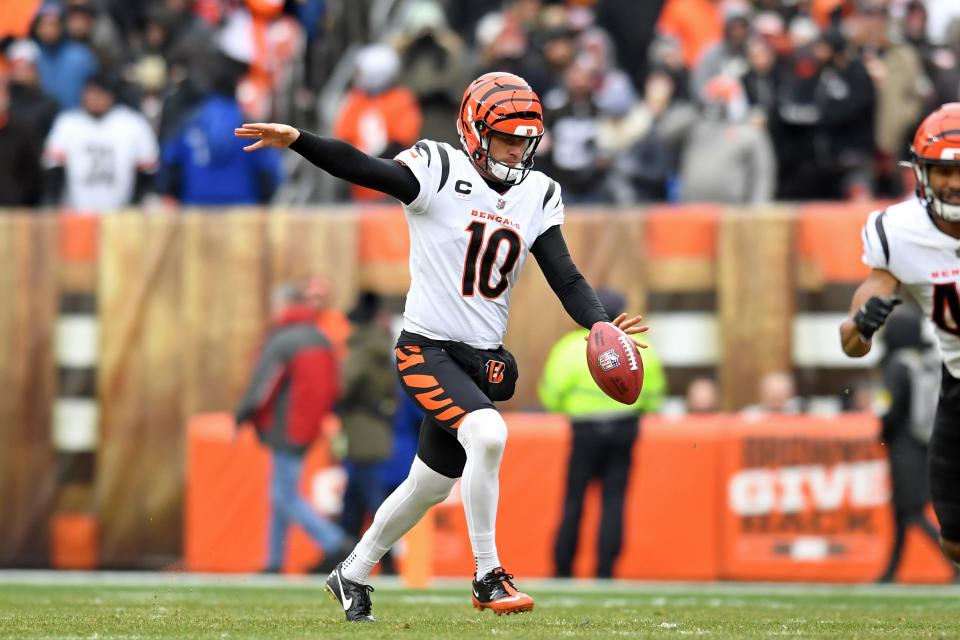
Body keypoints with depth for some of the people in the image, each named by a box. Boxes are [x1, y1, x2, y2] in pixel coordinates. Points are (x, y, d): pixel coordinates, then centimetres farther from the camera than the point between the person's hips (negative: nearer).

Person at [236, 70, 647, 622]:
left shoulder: (537, 195, 6)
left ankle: (353, 575, 37)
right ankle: (488, 576, -19)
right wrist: (297, 140, -42)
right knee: (487, 433, -30)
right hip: (427, 349, -7)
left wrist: (601, 325, -16)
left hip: (482, 359, 7)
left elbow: (564, 277, 2)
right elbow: (365, 169, -25)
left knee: (430, 487, 15)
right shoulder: (439, 171, -11)